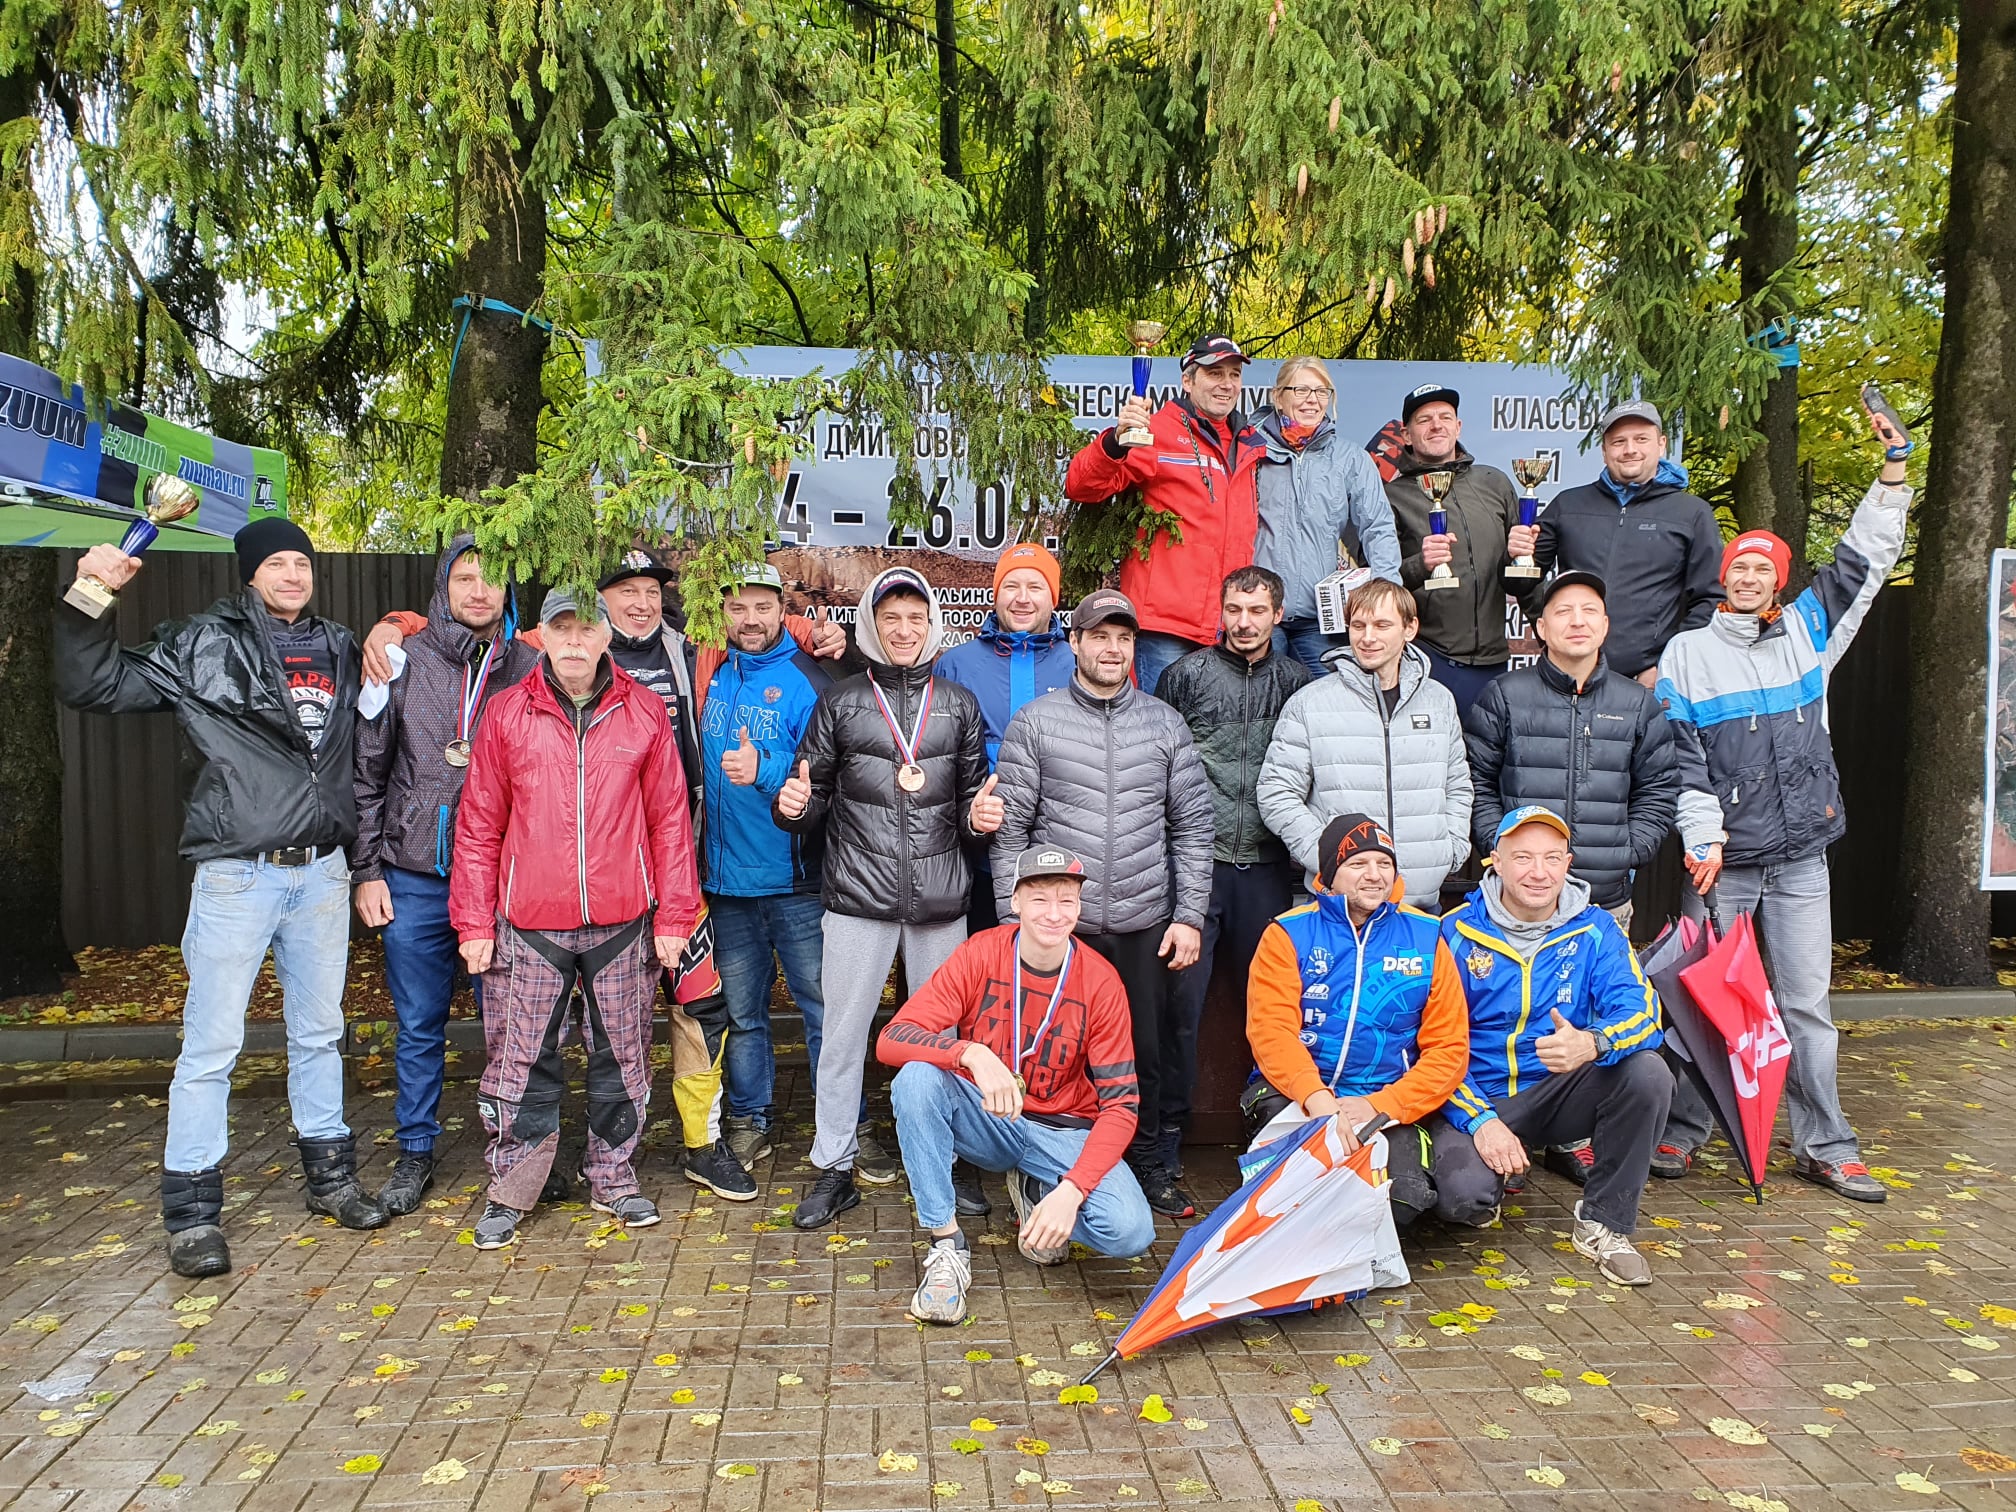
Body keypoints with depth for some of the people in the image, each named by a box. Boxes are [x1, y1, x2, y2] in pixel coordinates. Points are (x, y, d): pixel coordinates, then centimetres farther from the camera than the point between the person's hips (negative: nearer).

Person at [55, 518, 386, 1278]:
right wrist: (90, 600, -14)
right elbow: (94, 686, -5)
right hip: (237, 873, -5)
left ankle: (330, 1177, 29)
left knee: (319, 1032, 15)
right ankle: (192, 1214, 12)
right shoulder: (202, 646, -4)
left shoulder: (337, 650, 11)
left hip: (322, 871, 5)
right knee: (211, 1044, 0)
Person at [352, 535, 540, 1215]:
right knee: (419, 1026, 9)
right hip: (415, 879, 0)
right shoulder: (403, 663, 2)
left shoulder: (531, 669, 4)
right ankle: (415, 1154, 24)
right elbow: (366, 772, 4)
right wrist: (367, 870, 0)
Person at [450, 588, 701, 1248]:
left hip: (623, 922, 0)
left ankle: (614, 1179, 27)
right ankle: (510, 1191, 22)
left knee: (621, 1056, 10)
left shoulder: (644, 712, 2)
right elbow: (479, 825, 5)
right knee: (519, 1058, 5)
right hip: (530, 926, 0)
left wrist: (673, 916, 0)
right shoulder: (507, 713, 3)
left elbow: (669, 818, 3)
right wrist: (474, 922, 1)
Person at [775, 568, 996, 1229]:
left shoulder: (959, 704, 10)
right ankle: (834, 1169, 19)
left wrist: (980, 817, -8)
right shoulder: (838, 702, 5)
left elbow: (974, 796, 14)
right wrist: (795, 806, -15)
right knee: (843, 1034, 5)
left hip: (940, 901, 1)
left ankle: (943, 1166, 24)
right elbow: (813, 800, 7)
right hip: (859, 900, -1)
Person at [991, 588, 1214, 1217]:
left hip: (1145, 926, 2)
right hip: (1061, 924, -2)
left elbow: (1194, 826, 7)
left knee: (1147, 1052, 11)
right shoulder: (1035, 722, 0)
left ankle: (1149, 1166, 29)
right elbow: (1010, 829, -1)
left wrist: (1189, 916, 2)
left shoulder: (1164, 722, 7)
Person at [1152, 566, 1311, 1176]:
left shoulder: (1296, 681, 8)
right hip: (1196, 860, -2)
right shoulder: (1187, 674, 3)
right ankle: (1168, 1128, 11)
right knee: (1181, 998, -1)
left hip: (1267, 866, 2)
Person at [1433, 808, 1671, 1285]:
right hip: (1479, 1098, -2)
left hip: (1561, 1093, 3)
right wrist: (1480, 1120, -20)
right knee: (1464, 1195, -31)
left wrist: (1592, 1043, -38)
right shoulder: (1458, 932, -7)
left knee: (1648, 1072, -26)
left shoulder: (1595, 930, -1)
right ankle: (1492, 1174, 11)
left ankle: (1602, 1224, -8)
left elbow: (1640, 1010, -15)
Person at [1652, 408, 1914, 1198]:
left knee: (1806, 1004, 7)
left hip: (1801, 855, 3)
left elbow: (1866, 560, 11)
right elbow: (1680, 757, -3)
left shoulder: (1808, 632, 10)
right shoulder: (1687, 653, 1)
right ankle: (1681, 1131, 15)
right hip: (1723, 860, -2)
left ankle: (1824, 1146, 16)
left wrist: (1893, 467, 4)